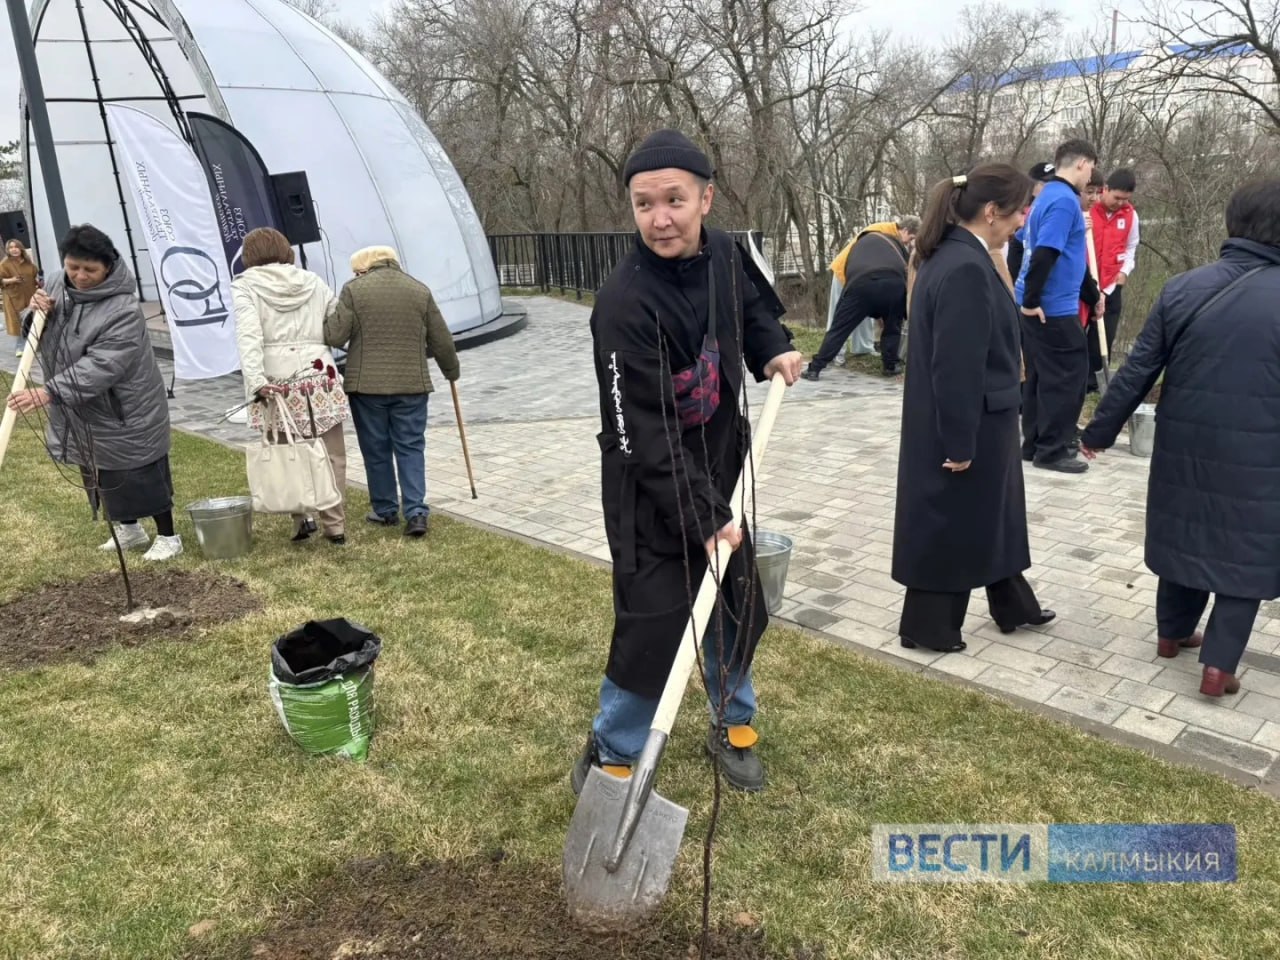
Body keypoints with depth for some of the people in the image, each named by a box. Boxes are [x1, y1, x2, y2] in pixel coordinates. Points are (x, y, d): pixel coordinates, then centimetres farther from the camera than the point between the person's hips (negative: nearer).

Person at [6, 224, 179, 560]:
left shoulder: (123, 309, -26)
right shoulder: (59, 284, -2)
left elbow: (100, 367, -32)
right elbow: (42, 339, 8)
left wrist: (50, 393, -37)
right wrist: (38, 314, -14)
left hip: (125, 410, -7)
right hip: (82, 411, 8)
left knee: (141, 475, 4)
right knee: (103, 474, 19)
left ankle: (167, 536, 20)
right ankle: (129, 529, 37)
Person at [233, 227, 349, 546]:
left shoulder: (245, 285, 5)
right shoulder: (313, 282, 16)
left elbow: (249, 335, -9)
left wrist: (257, 381, -17)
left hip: (276, 380, -2)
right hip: (319, 374, 2)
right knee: (331, 456, 6)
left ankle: (300, 522, 6)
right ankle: (335, 527, 7)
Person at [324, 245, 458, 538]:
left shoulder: (355, 290, -3)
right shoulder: (420, 291, 5)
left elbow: (334, 336, -7)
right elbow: (441, 341, 8)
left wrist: (319, 324, 14)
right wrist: (452, 370, 24)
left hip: (367, 385, -1)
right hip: (411, 384, 2)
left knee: (376, 450, 11)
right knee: (411, 448, 6)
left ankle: (386, 510, 19)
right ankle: (416, 512, -4)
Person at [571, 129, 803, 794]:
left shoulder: (723, 255, -5)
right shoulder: (623, 302, -25)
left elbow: (753, 302, 21)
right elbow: (647, 434, -25)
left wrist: (772, 348, 2)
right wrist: (700, 516, -25)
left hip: (720, 471, 7)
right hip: (650, 494, -7)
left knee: (737, 606, 18)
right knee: (651, 627, -3)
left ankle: (733, 725, 42)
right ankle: (610, 758, 22)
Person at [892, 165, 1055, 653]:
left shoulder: (953, 255, 8)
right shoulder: (966, 269, -25)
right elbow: (956, 368, -26)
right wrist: (960, 443, -21)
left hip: (978, 422, 10)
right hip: (967, 426, -10)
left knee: (989, 515, 22)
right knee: (951, 524, 5)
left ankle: (1013, 606, 40)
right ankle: (926, 627, 22)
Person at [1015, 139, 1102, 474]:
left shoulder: (1048, 196, 17)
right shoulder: (1065, 200, -14)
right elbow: (1045, 254, -25)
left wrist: (1092, 296, 30)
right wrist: (1032, 301, -20)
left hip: (1039, 305, 10)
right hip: (1053, 308, -10)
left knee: (1041, 376, 14)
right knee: (1068, 376, -2)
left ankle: (1034, 443, 21)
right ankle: (1052, 450, 3)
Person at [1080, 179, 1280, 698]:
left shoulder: (1182, 288, -4)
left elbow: (1137, 371, -1)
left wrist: (1099, 432, 8)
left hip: (1183, 447, 3)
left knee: (1185, 535, 21)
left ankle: (1172, 632, 36)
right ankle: (1218, 666, 9)